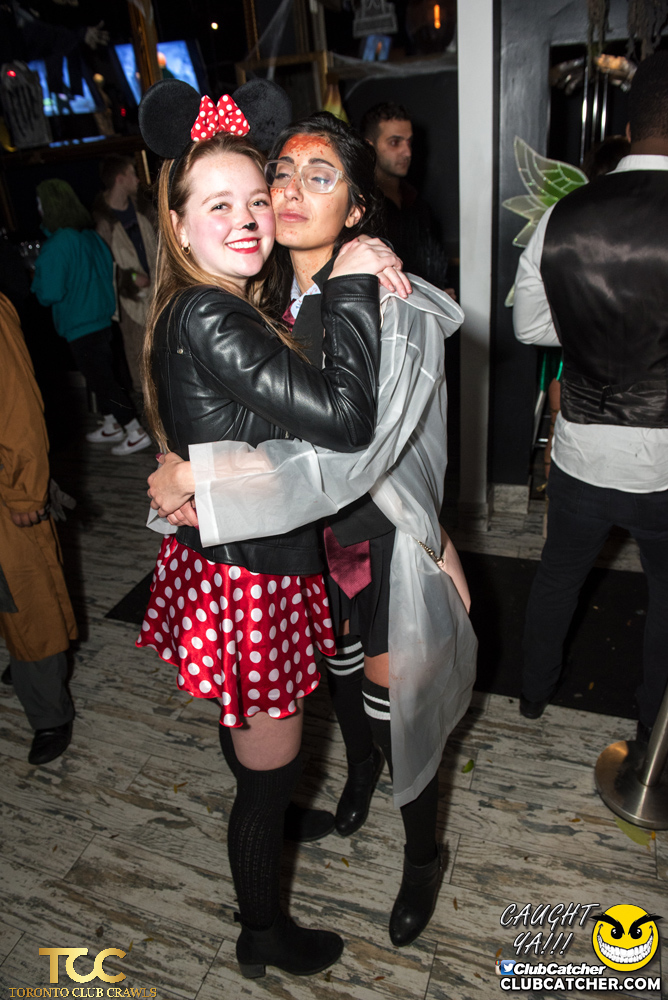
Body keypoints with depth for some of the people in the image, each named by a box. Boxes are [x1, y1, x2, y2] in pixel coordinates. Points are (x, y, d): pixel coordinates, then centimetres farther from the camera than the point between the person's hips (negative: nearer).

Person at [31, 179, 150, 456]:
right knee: (101, 376, 20)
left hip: (79, 327, -8)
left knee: (103, 380, 0)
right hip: (102, 318, 9)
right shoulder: (91, 236, 4)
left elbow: (49, 294, -19)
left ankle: (135, 432, 4)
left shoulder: (56, 246, -20)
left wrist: (38, 278, 0)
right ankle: (112, 426, 33)